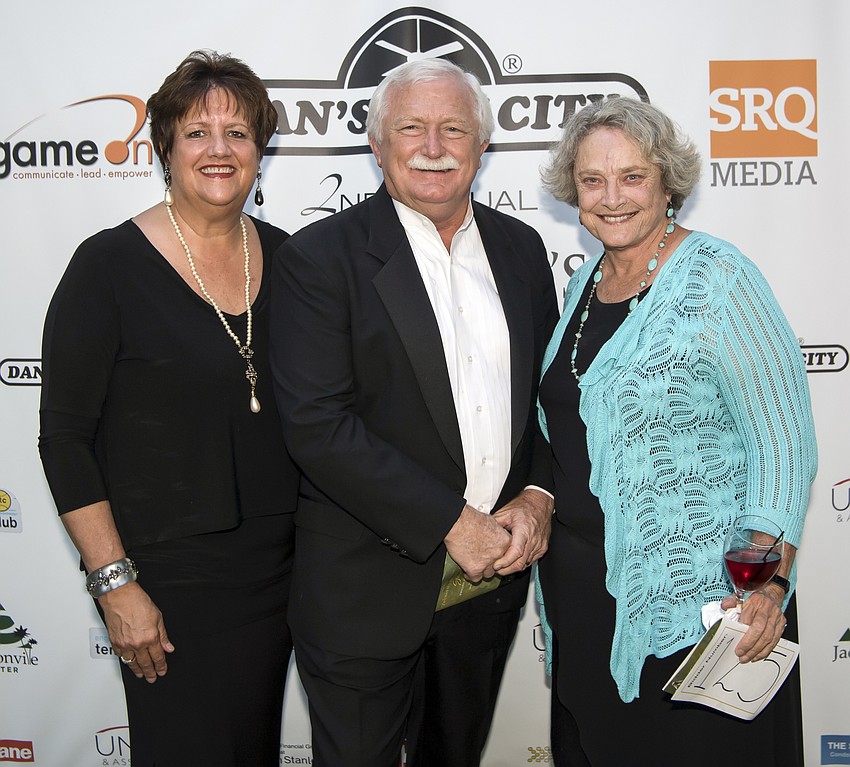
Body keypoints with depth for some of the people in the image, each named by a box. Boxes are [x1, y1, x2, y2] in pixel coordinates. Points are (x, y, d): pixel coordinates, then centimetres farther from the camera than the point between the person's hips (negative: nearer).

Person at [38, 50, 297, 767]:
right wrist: (116, 586, -13)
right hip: (166, 569, -4)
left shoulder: (283, 256, 3)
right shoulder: (110, 265, -11)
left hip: (278, 564, 5)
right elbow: (65, 439, -10)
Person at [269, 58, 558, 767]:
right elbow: (317, 424, -19)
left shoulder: (520, 248, 6)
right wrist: (453, 523, -20)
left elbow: (552, 390, 10)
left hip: (494, 569, 5)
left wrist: (539, 495, -7)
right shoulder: (319, 257, -11)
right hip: (367, 589, -4)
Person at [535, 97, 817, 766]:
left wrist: (768, 585, -22)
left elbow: (785, 442, -16)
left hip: (694, 594, -6)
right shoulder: (586, 281, 7)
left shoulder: (716, 277, -14)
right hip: (583, 585, 7)